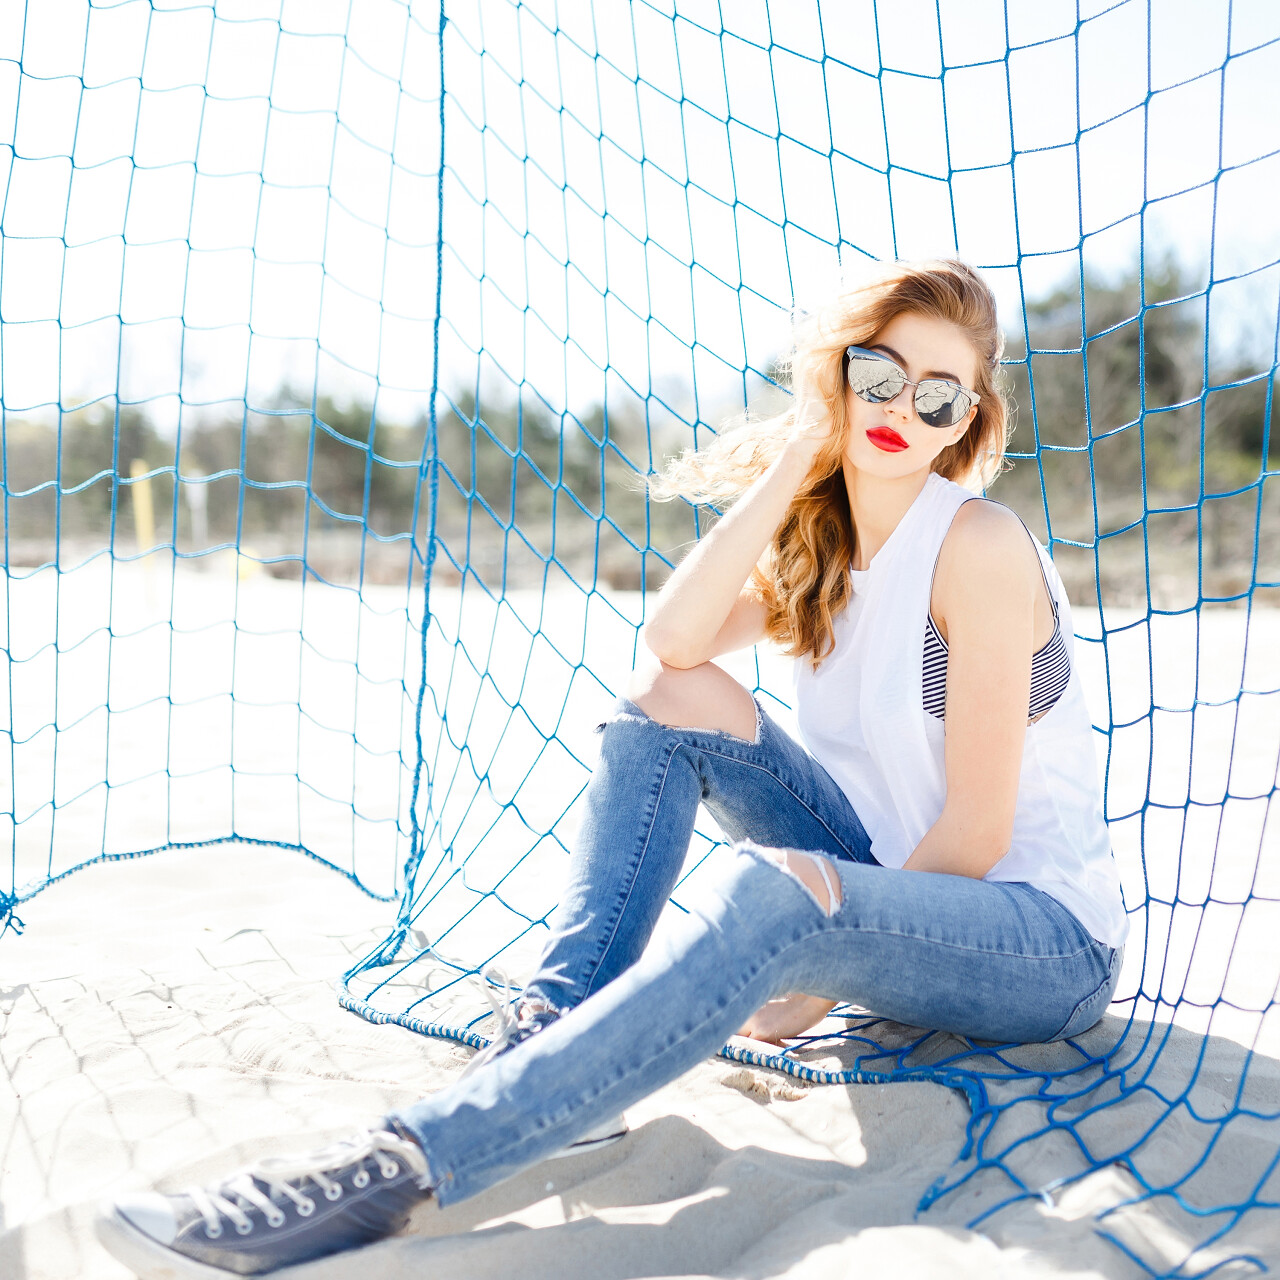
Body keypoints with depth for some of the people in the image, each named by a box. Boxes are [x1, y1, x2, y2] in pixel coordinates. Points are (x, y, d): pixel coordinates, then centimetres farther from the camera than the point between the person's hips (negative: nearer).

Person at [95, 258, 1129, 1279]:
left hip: (1045, 941, -6)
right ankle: (552, 1032, -18)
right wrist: (794, 458, -14)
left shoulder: (978, 545, -16)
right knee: (673, 699, -10)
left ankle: (401, 1165, -42)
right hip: (899, 893, 6)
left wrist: (816, 994, -15)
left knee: (774, 891, -38)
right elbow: (675, 640, -15)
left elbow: (975, 833, -18)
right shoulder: (818, 539, 5)